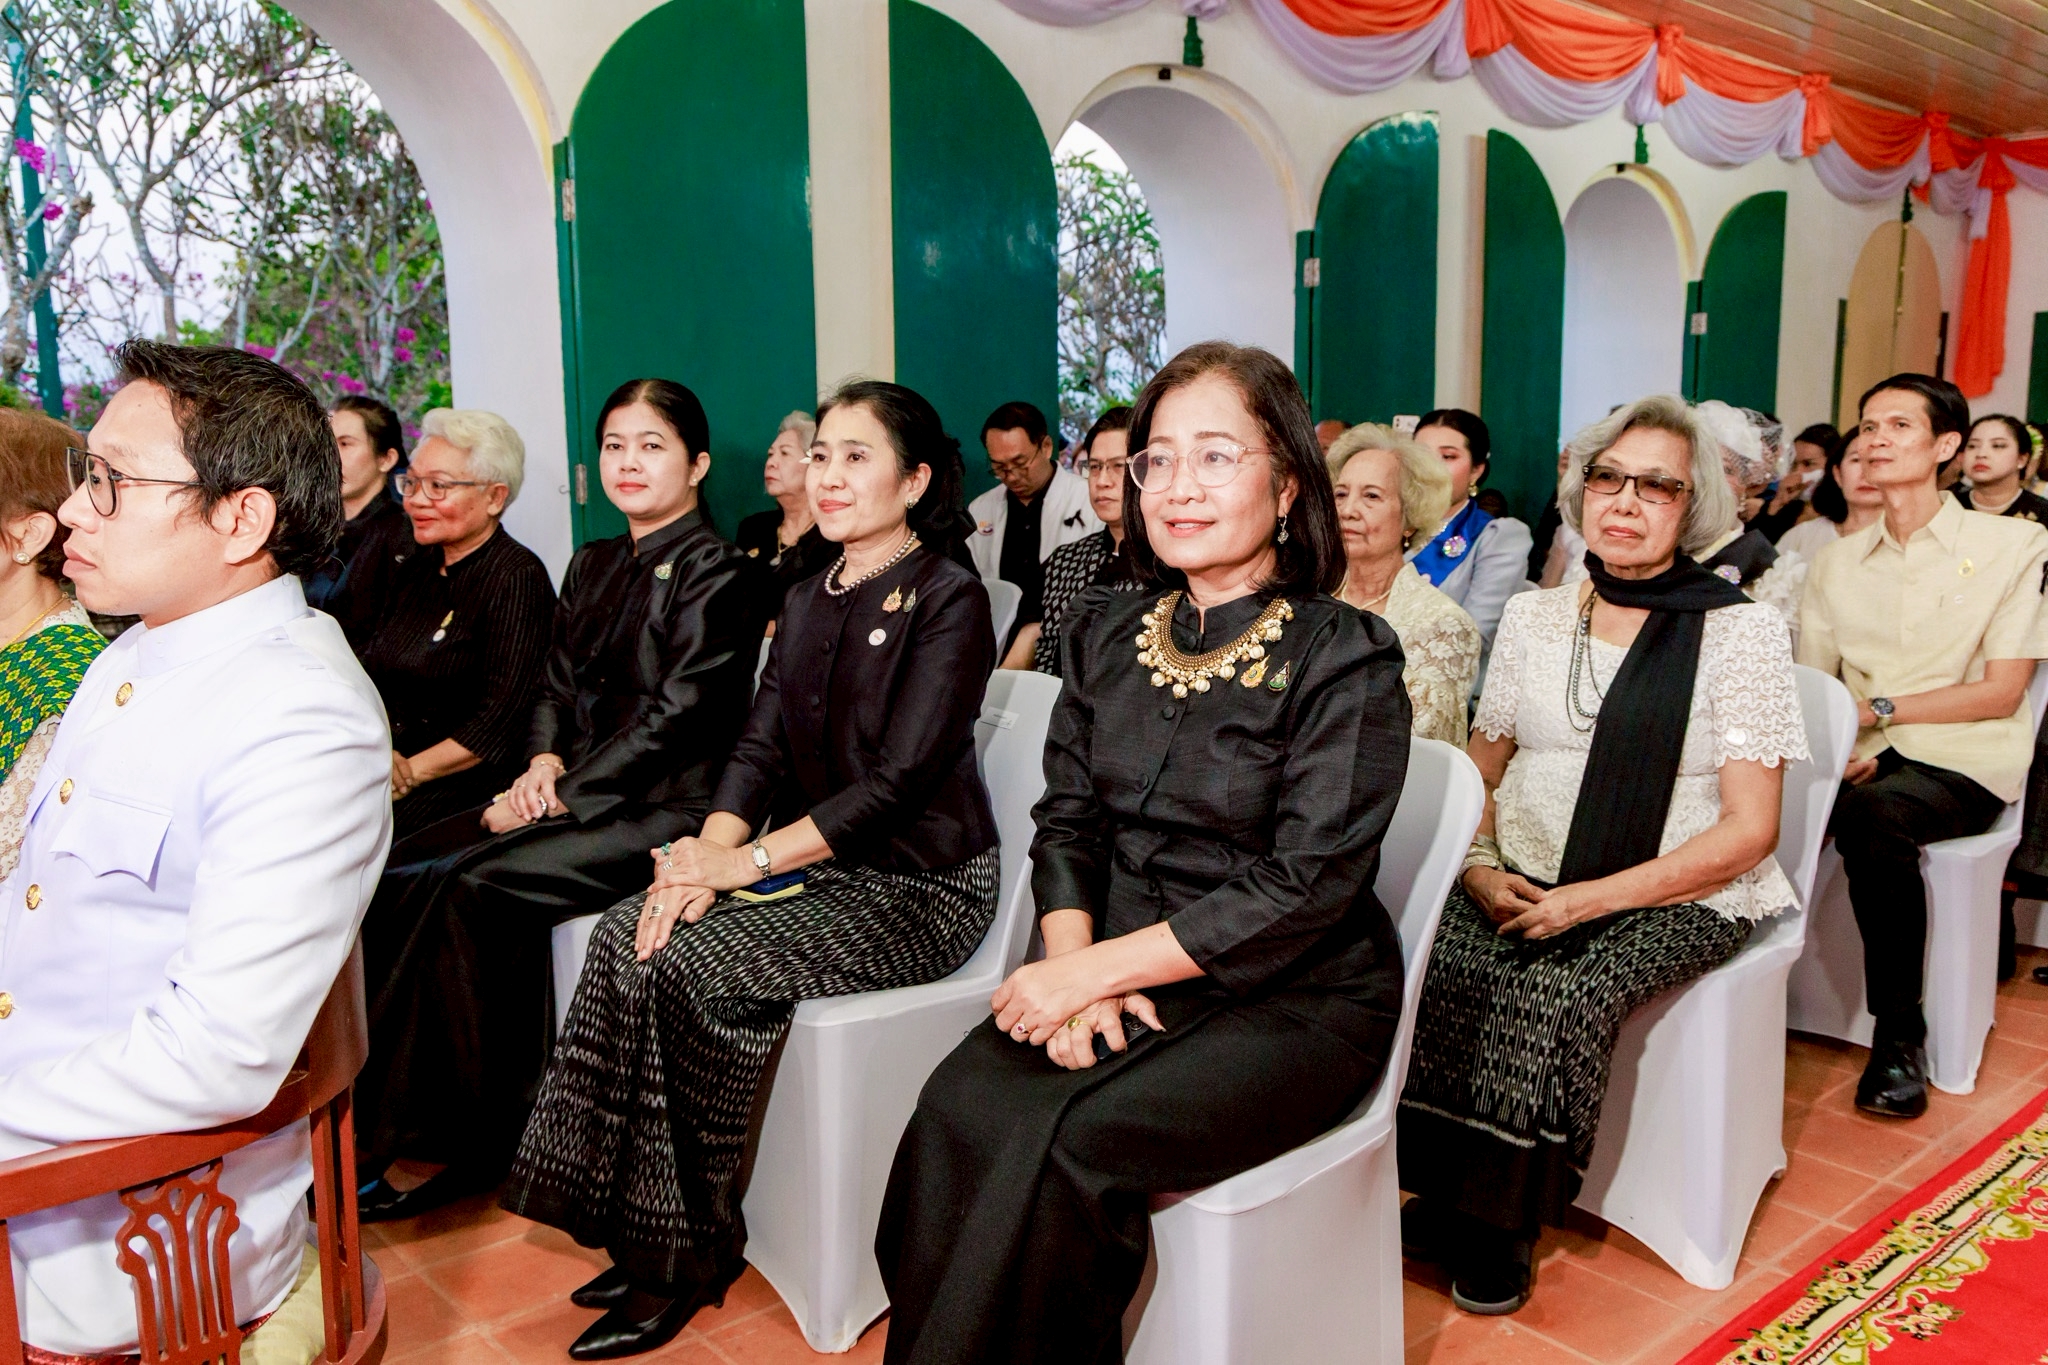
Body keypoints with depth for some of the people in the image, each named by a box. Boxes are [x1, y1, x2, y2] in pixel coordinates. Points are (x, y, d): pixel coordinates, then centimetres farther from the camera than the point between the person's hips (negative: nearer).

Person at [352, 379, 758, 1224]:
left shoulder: (714, 572, -8)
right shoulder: (594, 566, 18)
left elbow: (676, 717, -15)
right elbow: (555, 685, 17)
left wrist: (561, 796, -16)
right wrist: (545, 759, -4)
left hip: (663, 807, -7)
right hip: (578, 793, 8)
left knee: (473, 885, -24)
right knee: (403, 869, -13)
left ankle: (468, 1146, -11)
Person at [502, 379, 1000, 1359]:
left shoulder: (948, 601, -9)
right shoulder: (808, 602, 14)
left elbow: (898, 780, -17)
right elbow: (761, 747, 8)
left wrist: (748, 858, -20)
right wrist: (710, 849, -12)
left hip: (918, 885, -7)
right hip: (816, 867, 7)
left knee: (686, 964, -24)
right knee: (629, 936, -15)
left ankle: (691, 1254, -6)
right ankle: (645, 1239, -6)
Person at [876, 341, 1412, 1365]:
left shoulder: (1345, 658, -8)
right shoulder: (1107, 635, 9)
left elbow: (1304, 887, -15)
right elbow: (1066, 822, 9)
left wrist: (1094, 968, -17)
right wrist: (1073, 968, -11)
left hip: (1293, 1001, -4)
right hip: (1120, 979, 5)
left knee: (1067, 1143, -28)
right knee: (960, 1109, -24)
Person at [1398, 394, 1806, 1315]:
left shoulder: (1741, 629, -2)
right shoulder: (1531, 616, 11)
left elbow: (1749, 830, -6)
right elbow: (1478, 773, 16)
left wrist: (1597, 896, -16)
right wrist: (1479, 865, -6)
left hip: (1676, 897, -3)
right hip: (1525, 882, 4)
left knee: (1555, 992, -31)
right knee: (1434, 964, -26)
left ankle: (1498, 1221, -8)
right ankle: (1440, 1197, -7)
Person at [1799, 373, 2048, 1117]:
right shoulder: (1838, 561, 13)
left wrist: (1879, 708, -13)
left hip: (1966, 763, -3)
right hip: (1867, 760, 3)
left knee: (1875, 817, -36)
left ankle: (1899, 1034, -21)